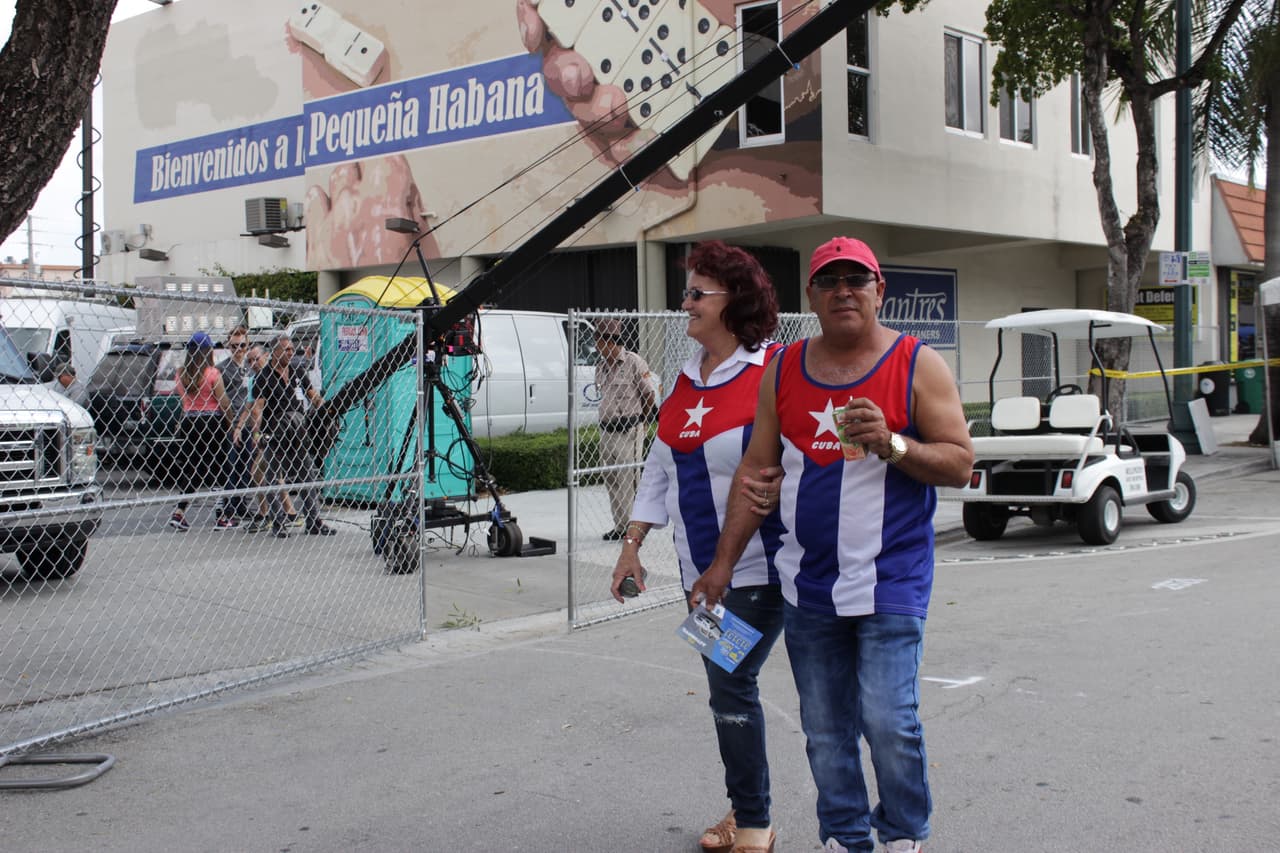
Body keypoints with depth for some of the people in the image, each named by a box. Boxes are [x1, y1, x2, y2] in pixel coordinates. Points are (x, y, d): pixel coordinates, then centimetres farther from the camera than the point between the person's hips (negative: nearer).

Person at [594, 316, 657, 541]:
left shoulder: (633, 362, -9)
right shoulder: (601, 366, 11)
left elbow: (649, 395, -3)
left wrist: (642, 420, 6)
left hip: (629, 431, -7)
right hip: (607, 429, 7)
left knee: (629, 478, -8)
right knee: (611, 479, 9)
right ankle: (620, 526, 18)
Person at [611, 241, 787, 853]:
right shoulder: (686, 380, 13)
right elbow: (660, 468, 17)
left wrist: (780, 484, -32)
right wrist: (632, 544, 15)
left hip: (757, 566, -7)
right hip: (701, 567, 7)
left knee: (731, 684, -8)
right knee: (727, 686, 12)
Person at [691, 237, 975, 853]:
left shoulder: (917, 366, -2)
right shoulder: (783, 371, 8)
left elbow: (959, 464, -5)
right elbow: (757, 470, 10)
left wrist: (892, 444, -22)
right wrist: (723, 563, 7)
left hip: (890, 581, -4)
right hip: (807, 585, 4)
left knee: (889, 721, -9)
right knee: (824, 731, 11)